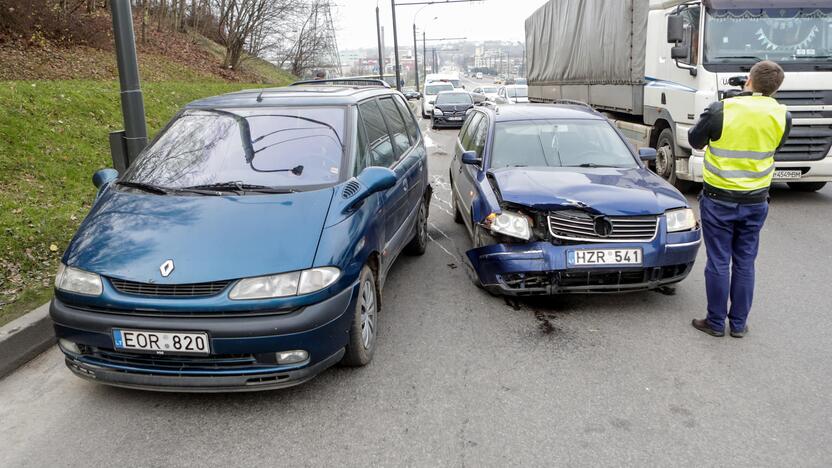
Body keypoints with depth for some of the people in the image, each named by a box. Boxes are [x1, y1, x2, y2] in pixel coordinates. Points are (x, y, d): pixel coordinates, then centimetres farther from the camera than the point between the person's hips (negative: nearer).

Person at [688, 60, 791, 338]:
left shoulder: (720, 110, -17)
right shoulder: (782, 117, -5)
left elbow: (695, 141, -1)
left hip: (718, 199, -3)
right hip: (756, 201, 3)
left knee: (718, 262, 6)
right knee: (745, 263, 12)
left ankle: (716, 323, 14)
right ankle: (738, 324, 21)